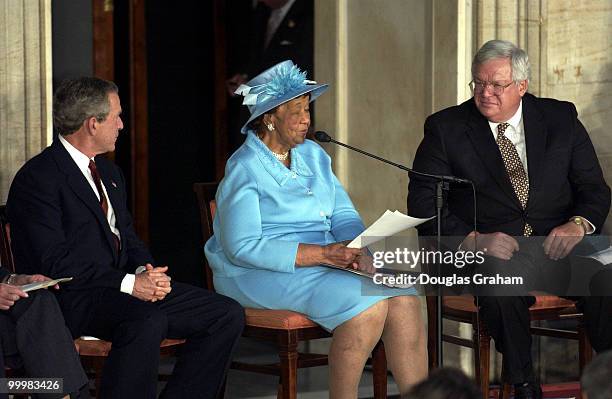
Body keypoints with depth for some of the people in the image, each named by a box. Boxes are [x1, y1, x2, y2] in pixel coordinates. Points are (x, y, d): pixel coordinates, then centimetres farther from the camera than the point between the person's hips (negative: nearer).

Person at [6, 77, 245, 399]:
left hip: (122, 287, 9)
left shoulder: (108, 172, 19)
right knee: (147, 322, -39)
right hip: (72, 298, -9)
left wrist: (146, 272, -2)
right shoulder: (38, 178, -11)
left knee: (228, 314, -4)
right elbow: (55, 262, -18)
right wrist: (128, 283, -21)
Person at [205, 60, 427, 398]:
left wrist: (356, 247, -12)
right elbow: (242, 247, -18)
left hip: (323, 263, 7)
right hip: (260, 274, -7)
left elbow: (343, 214, 13)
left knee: (403, 299, -16)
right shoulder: (245, 169, -10)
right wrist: (321, 254, -22)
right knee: (368, 303, -28)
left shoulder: (313, 155, 13)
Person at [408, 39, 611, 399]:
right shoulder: (445, 127, 6)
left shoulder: (561, 118, 12)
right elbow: (423, 204, -1)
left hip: (559, 244, 2)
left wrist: (579, 224, -13)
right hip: (488, 250, -2)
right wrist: (473, 239, -18)